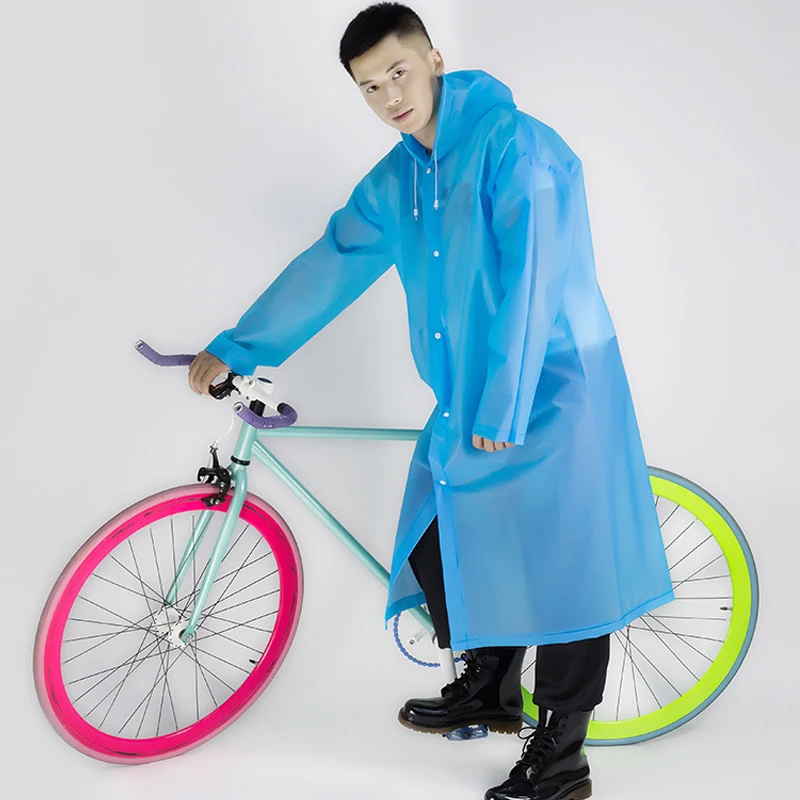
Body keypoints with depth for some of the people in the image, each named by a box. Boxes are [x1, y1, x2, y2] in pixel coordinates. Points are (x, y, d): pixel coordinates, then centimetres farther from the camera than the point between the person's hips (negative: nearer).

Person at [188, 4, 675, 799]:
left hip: (550, 393, -8)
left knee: (559, 565, -2)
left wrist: (502, 408, -24)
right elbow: (330, 266, 11)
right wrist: (236, 348, 10)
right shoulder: (396, 179, 8)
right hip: (465, 399, 8)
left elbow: (531, 279, -22)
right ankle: (488, 687, 36)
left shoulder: (515, 145, -16)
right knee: (436, 544, 13)